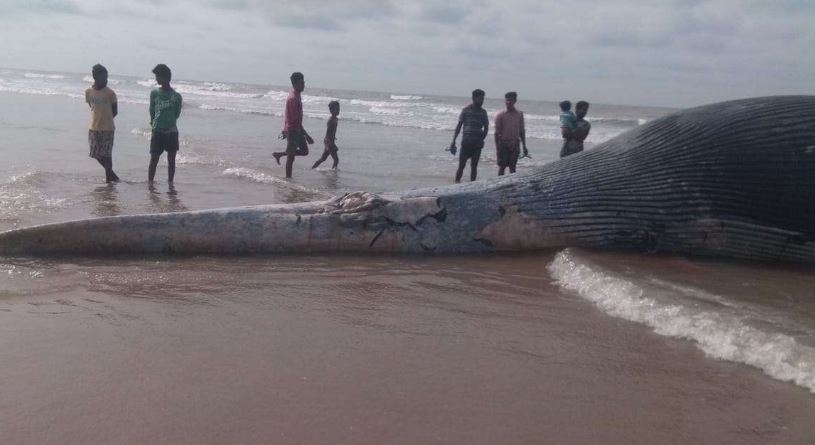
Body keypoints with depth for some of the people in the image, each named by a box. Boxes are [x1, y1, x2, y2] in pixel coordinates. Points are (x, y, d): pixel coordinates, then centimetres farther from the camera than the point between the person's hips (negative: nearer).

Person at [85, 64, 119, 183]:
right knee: (96, 154, 8)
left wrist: (105, 120, -1)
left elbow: (115, 111, -1)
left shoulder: (110, 93, -8)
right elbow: (92, 107, 15)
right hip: (94, 128, 4)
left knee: (106, 154, -1)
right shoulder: (88, 92, 3)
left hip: (107, 128, -4)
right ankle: (111, 173, 26)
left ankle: (108, 178, 11)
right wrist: (99, 118, 6)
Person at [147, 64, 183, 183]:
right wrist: (155, 122, 13)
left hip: (171, 132, 0)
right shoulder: (154, 93, 1)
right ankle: (150, 183, 5)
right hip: (157, 131, 0)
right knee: (154, 159, 0)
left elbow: (177, 114, 3)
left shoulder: (176, 96, -2)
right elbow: (152, 111, 9)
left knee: (171, 160, 4)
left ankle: (170, 184, 11)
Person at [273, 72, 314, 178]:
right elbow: (295, 120, -24)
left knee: (305, 151, 15)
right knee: (291, 156, 0)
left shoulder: (297, 96, 10)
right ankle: (288, 178, 11)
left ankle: (278, 154, 24)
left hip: (297, 130, 9)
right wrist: (307, 136, -24)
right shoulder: (293, 98, -22)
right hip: (292, 130, -9)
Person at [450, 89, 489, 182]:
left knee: (474, 166, 4)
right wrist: (453, 140, -4)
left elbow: (486, 127, 11)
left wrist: (481, 139, -5)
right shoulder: (466, 110, -1)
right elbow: (459, 125, 1)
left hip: (477, 143, 2)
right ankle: (457, 182, 8)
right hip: (466, 142, -2)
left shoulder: (483, 112, 6)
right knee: (461, 165, -1)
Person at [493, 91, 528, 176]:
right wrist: (497, 148, -7)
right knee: (502, 166, 1)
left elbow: (522, 131, 11)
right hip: (503, 143, -2)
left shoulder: (519, 114, 5)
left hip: (515, 144, 2)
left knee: (512, 167, 4)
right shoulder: (500, 115, -4)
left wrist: (524, 146, 10)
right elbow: (497, 133, -3)